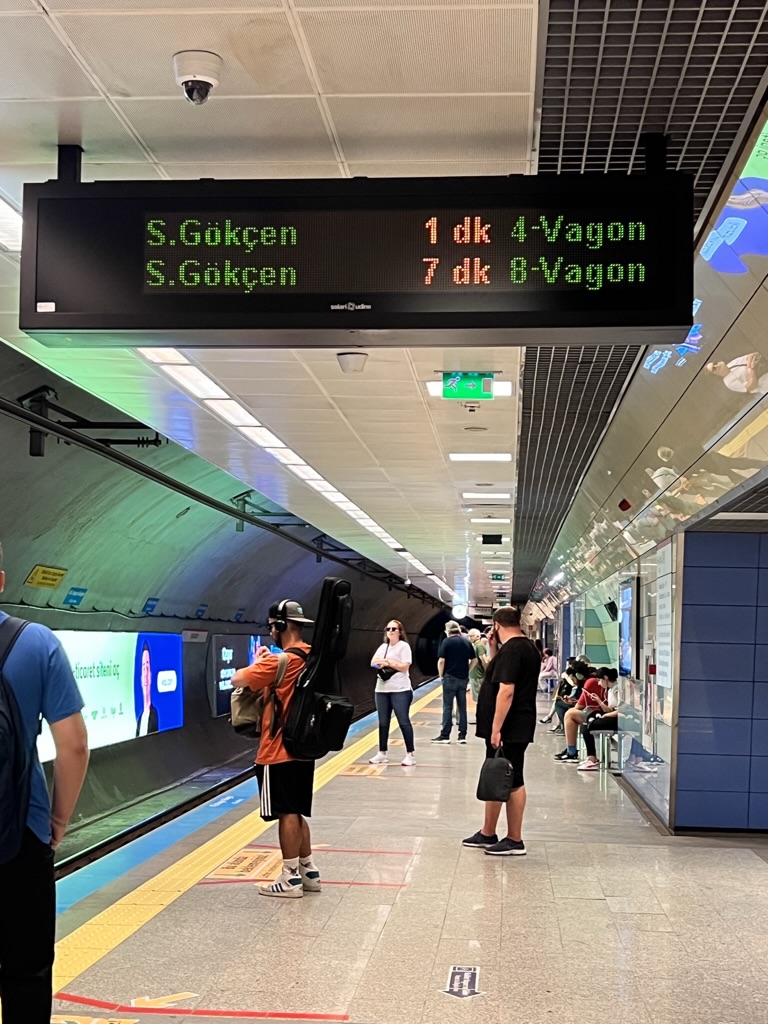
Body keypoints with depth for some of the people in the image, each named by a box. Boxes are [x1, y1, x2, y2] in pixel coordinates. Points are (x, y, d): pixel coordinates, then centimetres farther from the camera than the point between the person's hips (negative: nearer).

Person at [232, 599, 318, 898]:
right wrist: (265, 663, 8)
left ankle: (290, 879, 4)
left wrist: (256, 662, 1)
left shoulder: (281, 661, -19)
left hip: (279, 752, -9)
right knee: (296, 813, 16)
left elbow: (237, 680, -16)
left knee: (287, 813, -2)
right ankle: (308, 871, 21)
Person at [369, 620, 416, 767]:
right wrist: (386, 662, -10)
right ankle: (382, 753, 16)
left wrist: (387, 662, -7)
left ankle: (410, 754, -2)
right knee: (383, 723, 9)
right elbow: (373, 663, 7)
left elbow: (404, 667, -13)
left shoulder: (404, 646, -4)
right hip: (382, 690, 6)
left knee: (403, 722, -5)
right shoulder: (383, 647, 15)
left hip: (400, 690, -6)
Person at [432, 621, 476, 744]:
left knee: (448, 707, 0)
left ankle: (445, 735, 1)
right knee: (462, 707, 8)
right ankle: (462, 735, 10)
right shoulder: (466, 642, 7)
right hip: (463, 678, 4)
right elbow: (474, 660, 10)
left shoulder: (447, 642, -6)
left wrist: (441, 675, 0)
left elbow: (441, 661, -12)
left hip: (450, 677, -4)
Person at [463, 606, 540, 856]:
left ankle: (514, 841, 6)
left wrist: (496, 729, -24)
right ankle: (487, 835, 25)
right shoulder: (528, 648, 14)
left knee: (511, 782, -2)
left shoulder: (511, 650, -18)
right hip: (518, 727, 10)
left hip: (508, 729, -10)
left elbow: (506, 690, -25)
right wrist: (493, 650, 13)